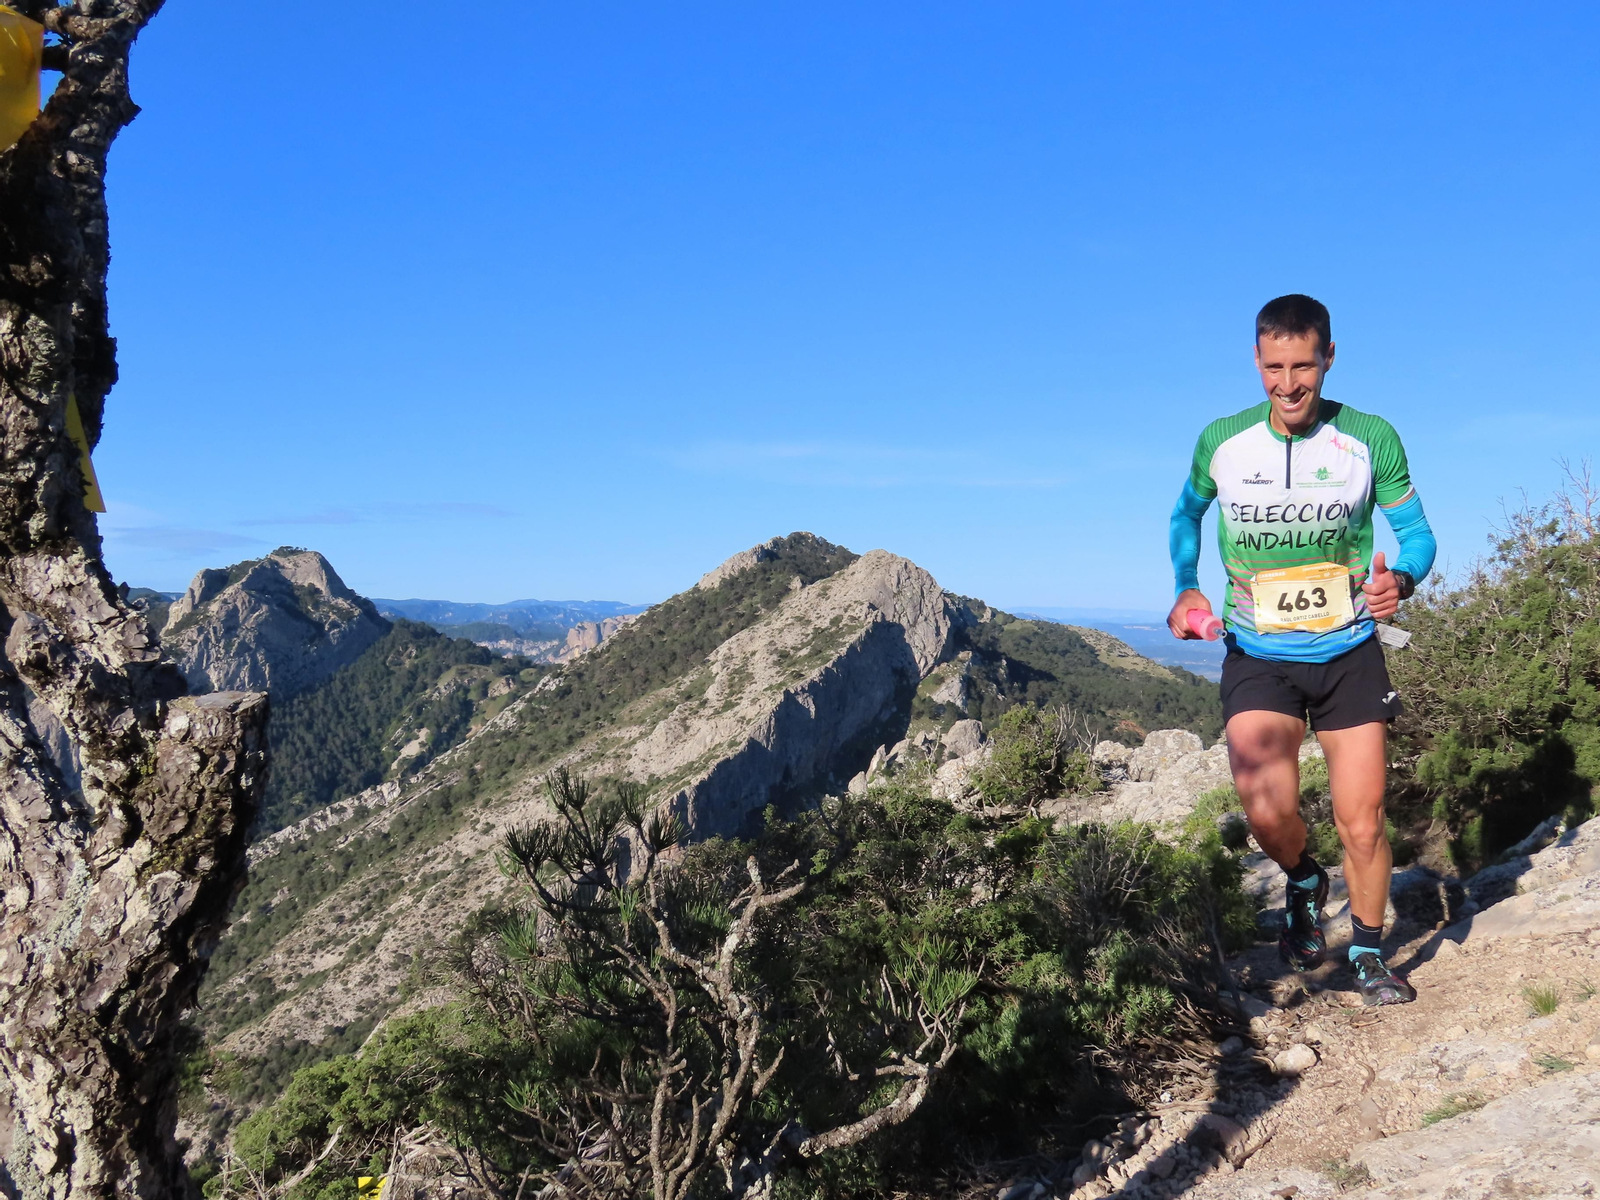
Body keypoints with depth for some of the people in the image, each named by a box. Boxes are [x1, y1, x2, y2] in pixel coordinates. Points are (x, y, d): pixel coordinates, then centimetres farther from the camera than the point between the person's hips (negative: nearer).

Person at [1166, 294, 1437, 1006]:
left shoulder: (1371, 440, -6)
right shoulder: (1222, 442, -4)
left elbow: (1417, 532, 3)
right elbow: (1187, 514, 16)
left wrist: (1400, 581, -19)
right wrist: (1185, 591, 4)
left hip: (1350, 654, 0)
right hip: (1258, 657, 0)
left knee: (1362, 826, 2)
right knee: (1267, 816, -17)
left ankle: (1368, 955, 29)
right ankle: (1304, 884, 20)